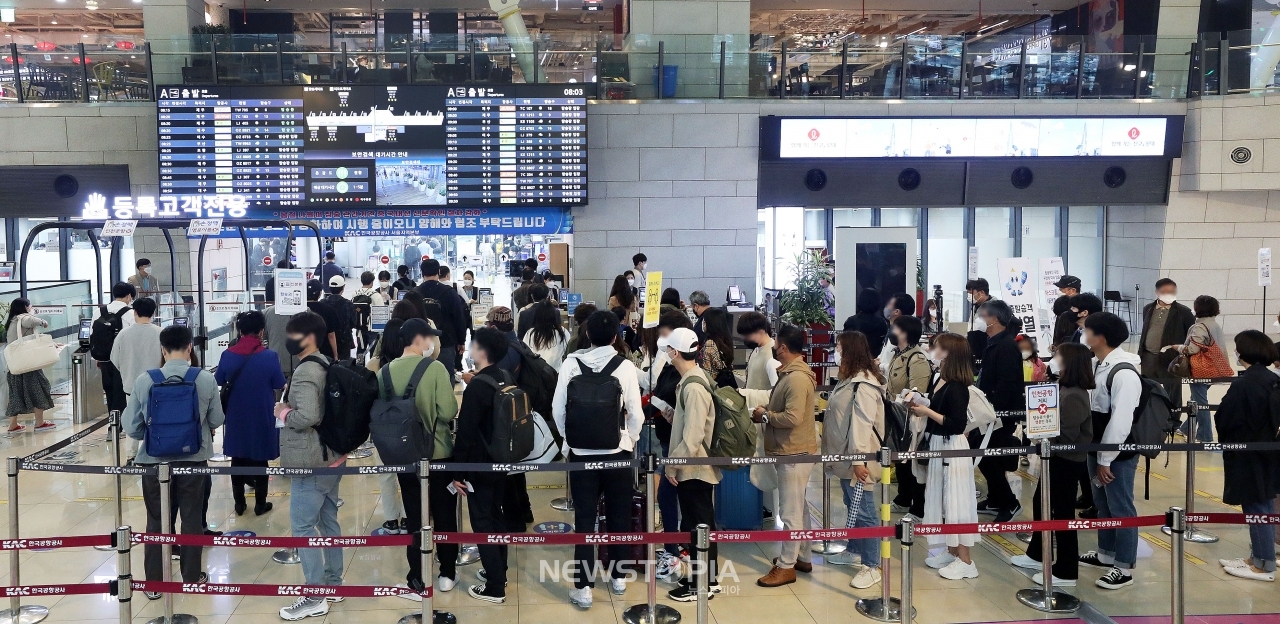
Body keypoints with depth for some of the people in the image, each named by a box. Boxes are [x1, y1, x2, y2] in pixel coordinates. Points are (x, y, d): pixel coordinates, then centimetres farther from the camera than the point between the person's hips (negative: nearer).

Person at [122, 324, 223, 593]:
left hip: (154, 460, 0)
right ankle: (192, 577, 23)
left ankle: (154, 582, 21)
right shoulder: (206, 379, -10)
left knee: (157, 521, 13)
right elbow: (216, 421, 0)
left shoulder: (144, 381, -10)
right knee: (192, 520, 14)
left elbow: (130, 427, -4)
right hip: (193, 459, 0)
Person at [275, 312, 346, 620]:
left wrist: (283, 412, -12)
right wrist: (291, 409, 11)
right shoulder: (328, 365, 9)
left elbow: (307, 417, -29)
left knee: (302, 526, -3)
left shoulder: (305, 372, -20)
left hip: (310, 462, -10)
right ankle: (333, 583, 27)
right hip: (332, 457, 10)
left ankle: (316, 598, 0)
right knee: (328, 520, 17)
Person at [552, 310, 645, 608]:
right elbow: (635, 413, -8)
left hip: (581, 452, 0)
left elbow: (558, 409, -4)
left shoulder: (571, 364, -7)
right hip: (617, 452, 0)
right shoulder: (625, 367, -10)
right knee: (619, 516, 15)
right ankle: (618, 577, 27)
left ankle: (583, 587, 7)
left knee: (584, 519, 6)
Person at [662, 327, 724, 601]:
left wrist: (672, 464, -17)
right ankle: (707, 578, 28)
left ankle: (700, 584, 12)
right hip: (698, 466, 10)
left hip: (693, 468, -10)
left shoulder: (693, 387, -22)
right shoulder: (696, 378, 8)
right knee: (702, 524, 17)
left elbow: (693, 435, -25)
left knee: (695, 526, 1)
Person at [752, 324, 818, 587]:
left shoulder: (797, 378, -21)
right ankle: (802, 557, 29)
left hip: (794, 452, -11)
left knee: (790, 511, -2)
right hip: (792, 450, 11)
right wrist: (768, 410, 3)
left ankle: (786, 566, 5)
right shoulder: (791, 373, 11)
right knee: (798, 507, 18)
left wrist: (765, 416, -13)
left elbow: (793, 417, -27)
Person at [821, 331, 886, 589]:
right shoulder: (848, 380, 14)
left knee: (864, 512, -5)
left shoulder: (864, 385, -20)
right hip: (845, 457, 11)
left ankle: (872, 566, 1)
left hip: (858, 460, -11)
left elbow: (862, 424, -25)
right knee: (852, 507, 21)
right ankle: (854, 551, 35)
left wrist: (859, 460, -28)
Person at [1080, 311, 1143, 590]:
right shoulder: (1098, 365, 6)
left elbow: (1120, 421, -23)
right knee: (1102, 504, 21)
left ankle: (1124, 567, 13)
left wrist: (1106, 460, -19)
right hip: (1097, 449, 9)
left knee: (1121, 508, 2)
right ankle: (1106, 553, 36)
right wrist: (1098, 456, 12)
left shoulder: (1124, 373, -23)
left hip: (1118, 454, -9)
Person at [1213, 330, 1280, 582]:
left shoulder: (1243, 384, -22)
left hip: (1248, 455, -9)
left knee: (1256, 508, 1)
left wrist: (1227, 440, 5)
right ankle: (1258, 557, 28)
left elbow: (1225, 419, -15)